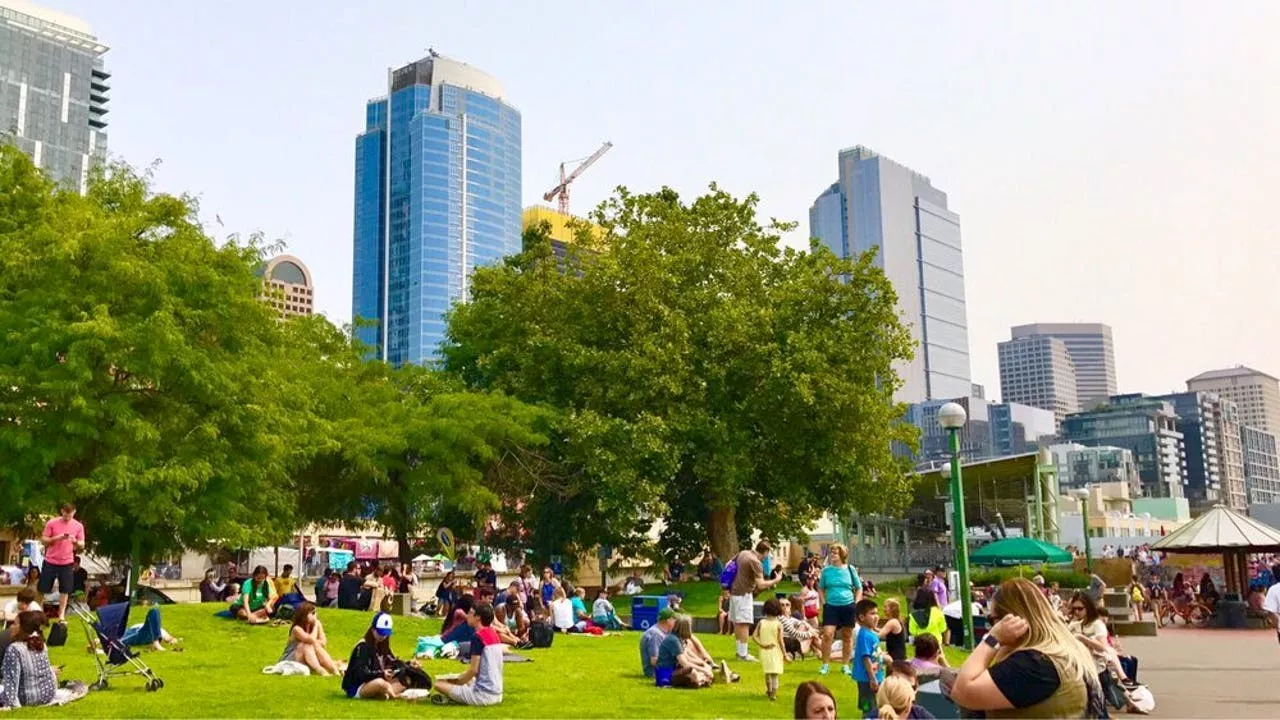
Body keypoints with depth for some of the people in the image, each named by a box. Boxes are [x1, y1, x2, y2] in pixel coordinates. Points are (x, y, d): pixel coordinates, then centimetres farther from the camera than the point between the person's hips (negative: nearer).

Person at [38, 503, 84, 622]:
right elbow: (43, 540, -4)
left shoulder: (78, 526, 0)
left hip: (67, 562, 1)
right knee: (43, 589, 7)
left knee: (65, 590, -1)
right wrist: (57, 538, -20)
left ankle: (61, 615, 6)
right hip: (50, 561, -1)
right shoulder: (52, 523, -5)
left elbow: (82, 545, 4)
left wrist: (76, 542, -19)